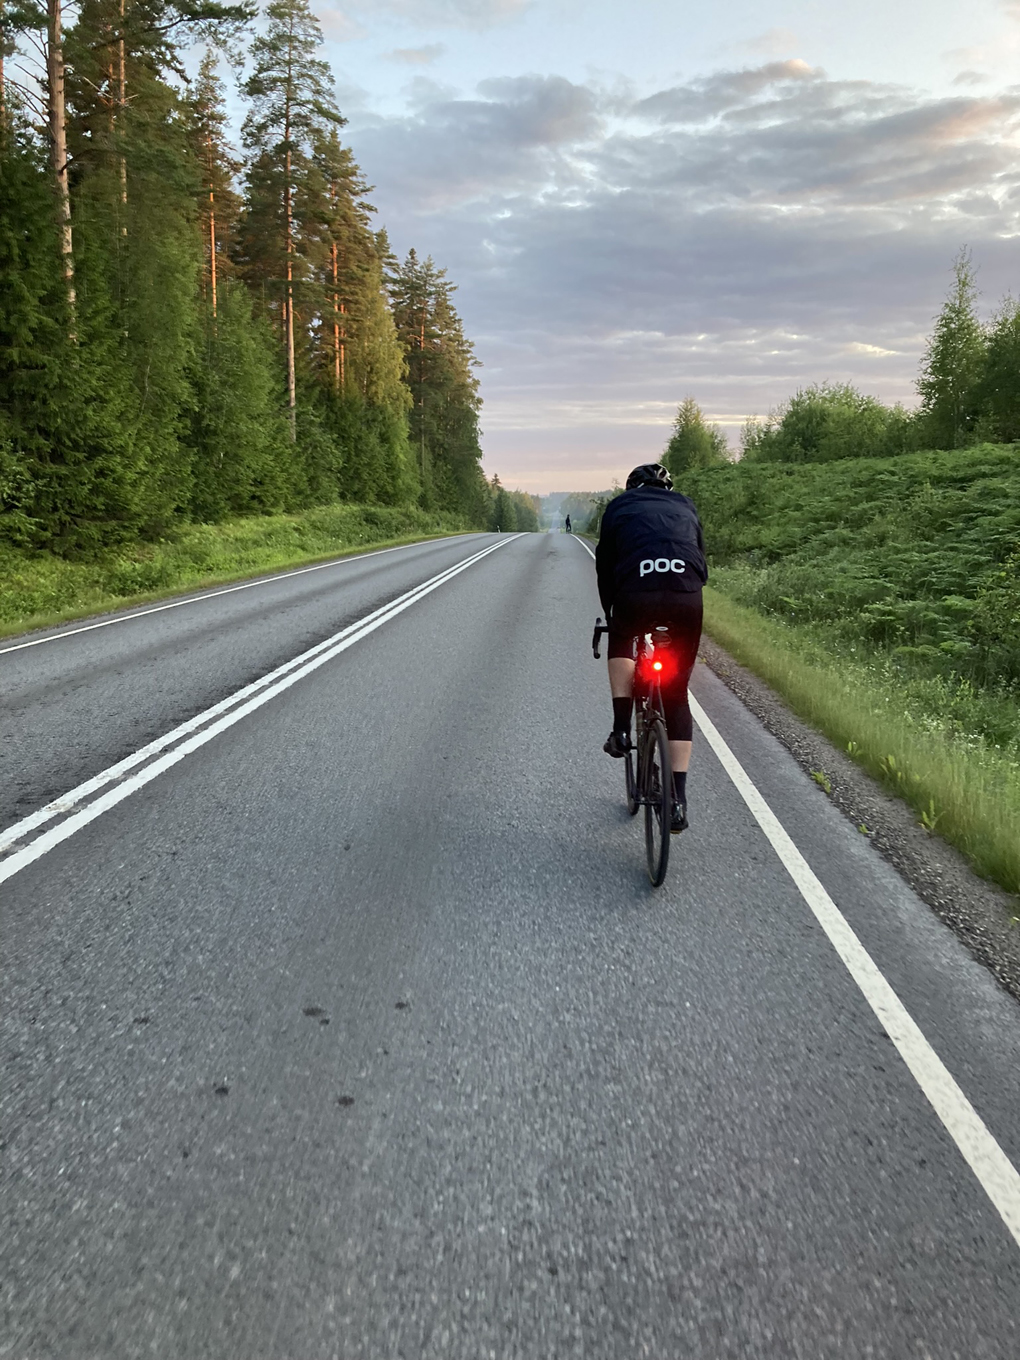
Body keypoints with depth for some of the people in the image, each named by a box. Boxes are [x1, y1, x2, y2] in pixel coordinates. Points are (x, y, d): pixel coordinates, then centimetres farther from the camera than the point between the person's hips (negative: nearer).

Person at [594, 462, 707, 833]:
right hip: (688, 597, 2)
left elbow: (605, 565, 25)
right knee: (677, 695, 12)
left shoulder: (619, 507, 25)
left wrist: (609, 613, 37)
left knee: (621, 644, 34)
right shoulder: (686, 508, 30)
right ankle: (677, 800, 8)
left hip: (636, 594, -1)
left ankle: (621, 729, 17)